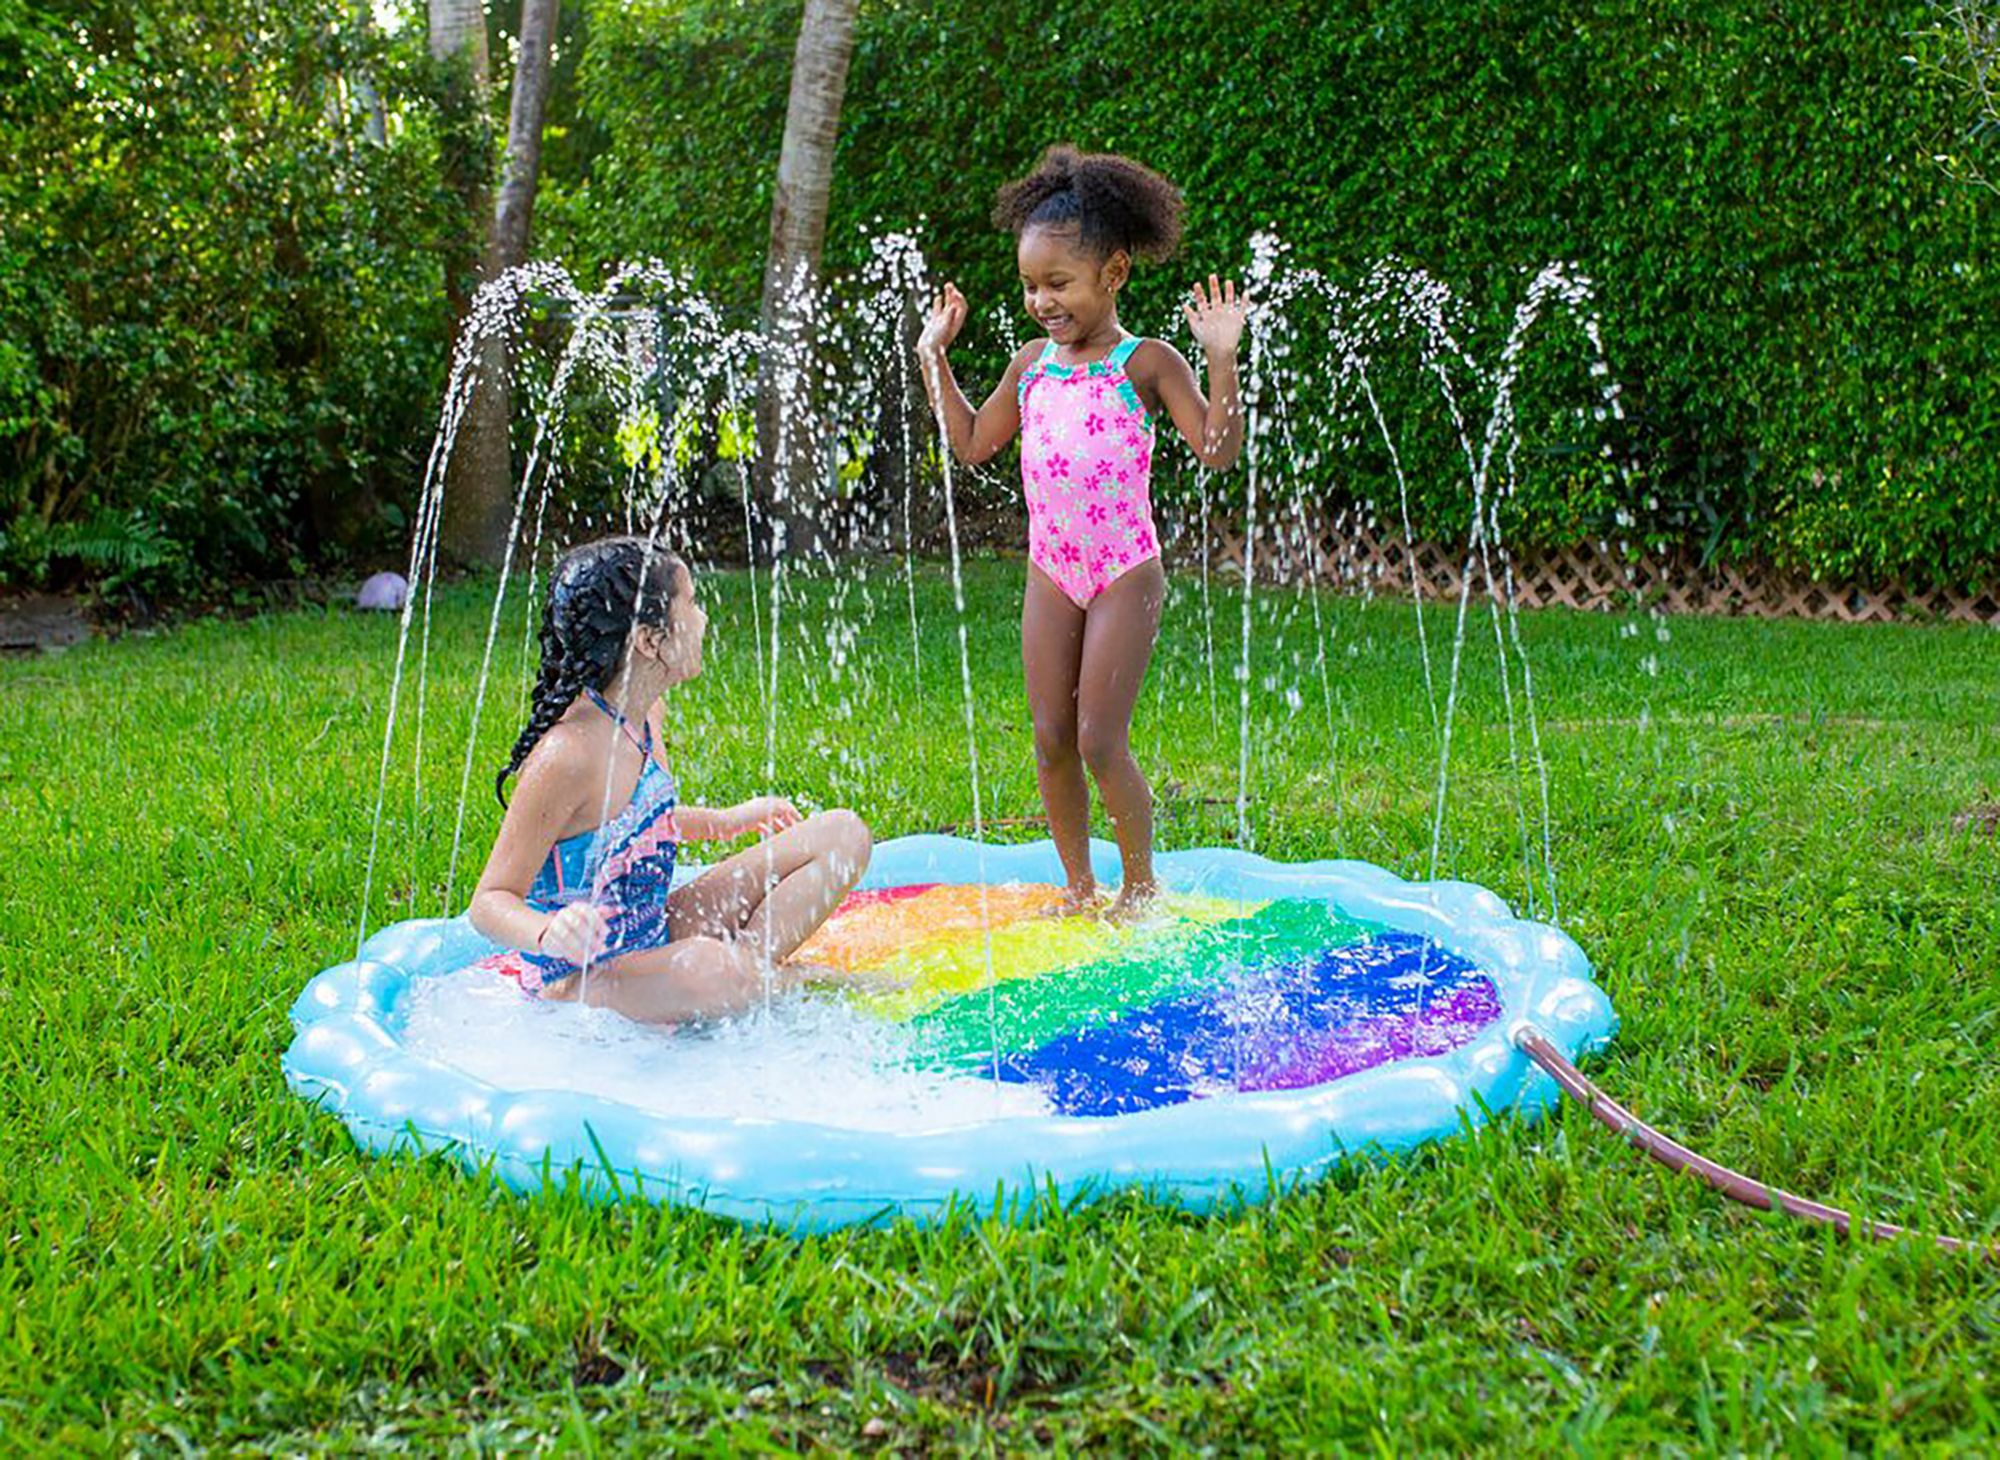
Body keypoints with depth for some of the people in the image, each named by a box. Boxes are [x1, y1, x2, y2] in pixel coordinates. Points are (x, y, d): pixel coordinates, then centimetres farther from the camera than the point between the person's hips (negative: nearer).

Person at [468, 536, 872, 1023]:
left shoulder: (649, 714, 2)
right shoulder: (568, 753, -25)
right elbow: (490, 901, -23)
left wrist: (727, 821, 30)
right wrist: (549, 935, -43)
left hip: (650, 938, 9)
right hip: (576, 978, -9)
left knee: (842, 836, 4)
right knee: (707, 971, -42)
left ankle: (750, 963, -9)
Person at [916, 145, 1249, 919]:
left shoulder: (1146, 363, -9)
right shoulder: (1031, 364, 7)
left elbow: (1217, 451, -16)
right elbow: (972, 444, 17)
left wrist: (1221, 359, -26)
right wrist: (935, 356, 14)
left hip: (1125, 572, -5)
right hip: (1051, 572, 5)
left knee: (1100, 740, -7)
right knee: (1050, 739, 6)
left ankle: (1141, 882, 13)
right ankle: (1078, 885, 20)